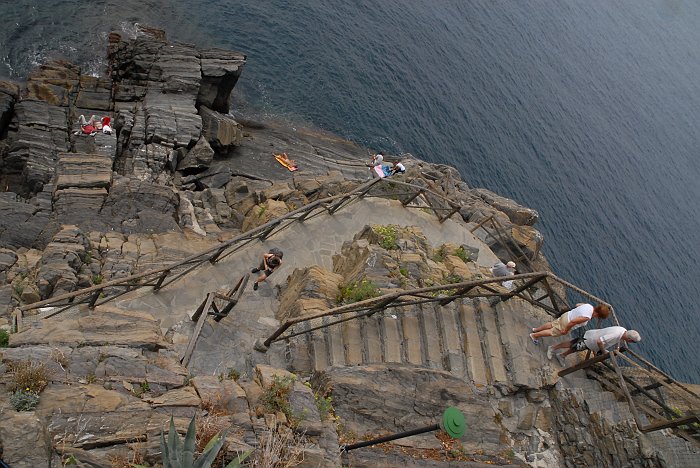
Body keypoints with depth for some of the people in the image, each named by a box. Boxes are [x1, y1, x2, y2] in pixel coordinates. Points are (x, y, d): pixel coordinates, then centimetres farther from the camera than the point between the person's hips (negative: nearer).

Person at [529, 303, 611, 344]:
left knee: (551, 324, 28)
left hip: (566, 315, 7)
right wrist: (566, 330, -19)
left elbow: (577, 305, 8)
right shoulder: (586, 317, -33)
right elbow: (573, 322, -33)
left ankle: (536, 329, 47)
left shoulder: (589, 305, -10)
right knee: (551, 332, 15)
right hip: (566, 323, -7)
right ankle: (534, 335, 31)